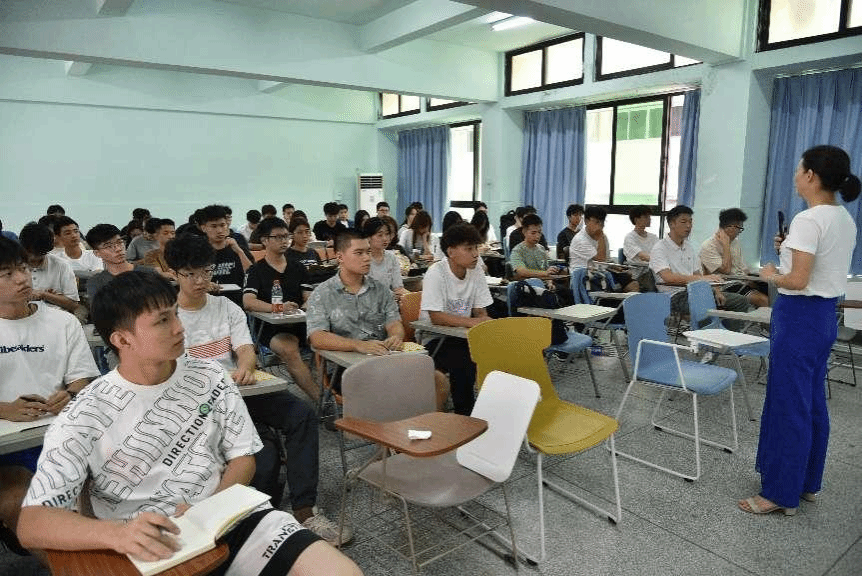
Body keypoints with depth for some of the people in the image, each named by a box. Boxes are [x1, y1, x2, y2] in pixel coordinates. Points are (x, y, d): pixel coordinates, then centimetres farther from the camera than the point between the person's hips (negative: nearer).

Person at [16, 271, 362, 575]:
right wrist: (116, 533, -28)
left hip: (231, 519, 2)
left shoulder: (209, 377, 3)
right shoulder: (85, 419, -5)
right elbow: (31, 524, -9)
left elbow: (243, 458, 8)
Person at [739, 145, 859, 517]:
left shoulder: (808, 220, -20)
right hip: (825, 315, 10)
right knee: (812, 403, 18)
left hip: (799, 317, -10)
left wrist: (770, 275, -6)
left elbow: (798, 281, -24)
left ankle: (781, 494, 13)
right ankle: (808, 482, 31)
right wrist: (790, 251, 8)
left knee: (788, 405, 0)